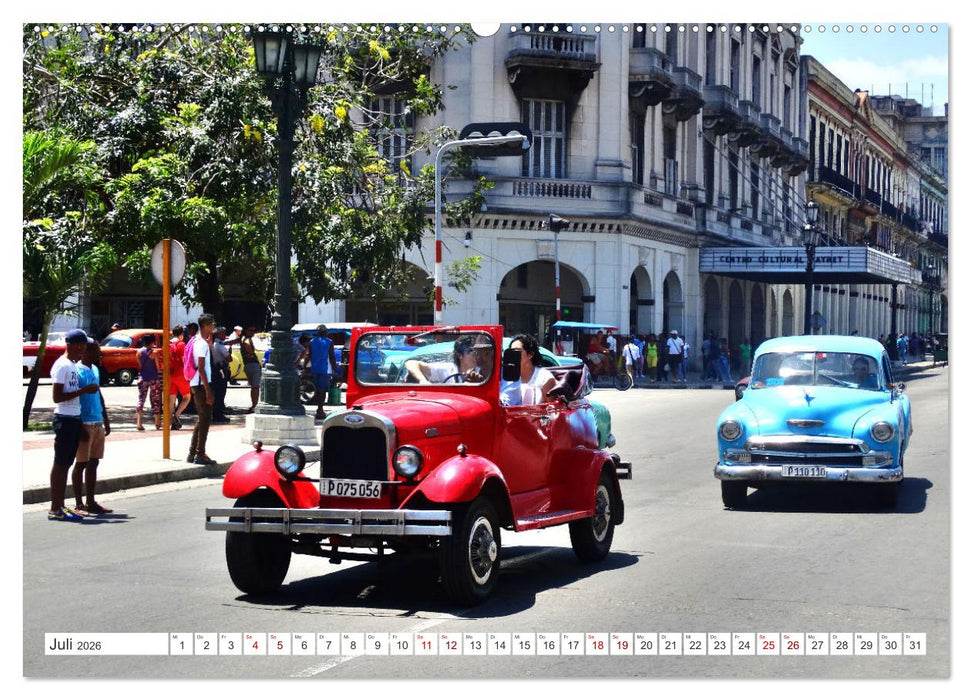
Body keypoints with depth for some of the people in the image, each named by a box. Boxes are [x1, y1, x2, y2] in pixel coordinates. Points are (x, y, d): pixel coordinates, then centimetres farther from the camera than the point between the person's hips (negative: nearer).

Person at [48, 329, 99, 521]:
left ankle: (60, 506, 17)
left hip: (74, 419, 9)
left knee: (66, 463, 11)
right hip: (65, 419, -9)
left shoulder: (73, 365, 16)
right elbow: (57, 397, -19)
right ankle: (55, 509, -4)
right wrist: (83, 390, -20)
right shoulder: (62, 366, -13)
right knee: (60, 463, -6)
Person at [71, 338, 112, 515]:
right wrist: (80, 427, -19)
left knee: (93, 463, 11)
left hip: (98, 423, 8)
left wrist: (106, 421, 20)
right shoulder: (78, 371, -13)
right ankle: (79, 504, 2)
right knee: (81, 464, -3)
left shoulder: (95, 370, 14)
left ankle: (90, 502, 17)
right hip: (85, 424, -8)